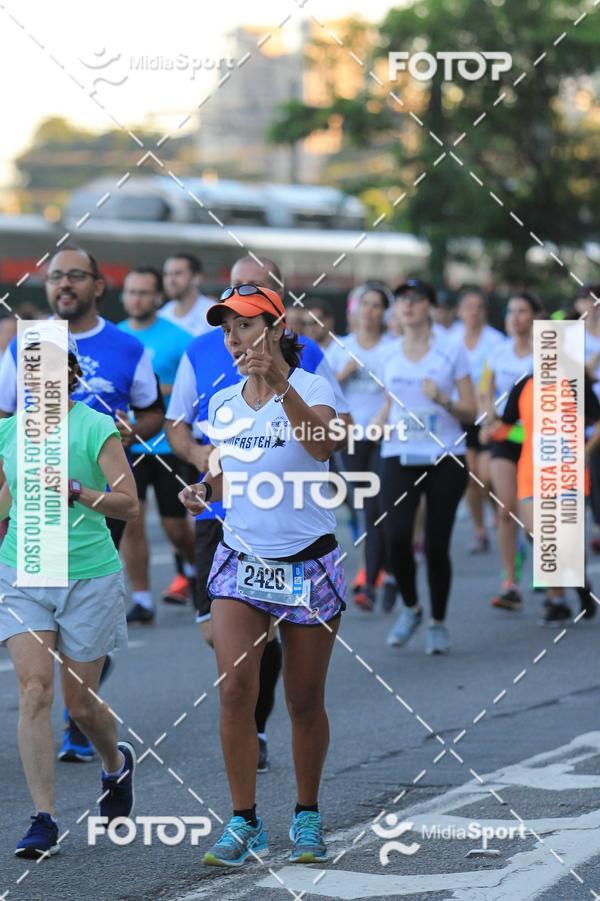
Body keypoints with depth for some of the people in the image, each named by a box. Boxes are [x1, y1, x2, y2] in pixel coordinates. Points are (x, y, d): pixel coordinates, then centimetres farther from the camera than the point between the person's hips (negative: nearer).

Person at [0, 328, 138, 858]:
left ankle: (117, 764, 40)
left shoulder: (96, 427, -8)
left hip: (89, 575, -3)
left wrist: (77, 491, -24)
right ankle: (44, 821, -7)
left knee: (81, 702, 6)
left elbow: (129, 504, -11)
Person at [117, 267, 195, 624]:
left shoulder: (178, 338, -5)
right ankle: (141, 599, 2)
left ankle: (194, 566, 38)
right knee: (130, 524, -6)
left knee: (176, 527, 6)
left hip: (168, 445, -2)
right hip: (126, 445, 2)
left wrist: (165, 390, -18)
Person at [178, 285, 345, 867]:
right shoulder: (222, 404, 7)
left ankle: (307, 817, 23)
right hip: (242, 562, 3)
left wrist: (280, 382, -40)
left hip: (308, 566, -3)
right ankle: (243, 823, -5)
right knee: (234, 689, -12)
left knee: (304, 701, 5)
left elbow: (322, 446, -30)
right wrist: (204, 489, -1)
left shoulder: (311, 388, -9)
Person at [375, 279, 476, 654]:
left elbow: (471, 411, 0)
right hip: (400, 457, 2)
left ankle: (439, 623, 17)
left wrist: (442, 399, -18)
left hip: (446, 457, -2)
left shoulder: (452, 352, 0)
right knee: (396, 536, -16)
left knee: (437, 544, -2)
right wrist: (378, 422, 4)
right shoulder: (390, 355, 9)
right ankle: (410, 607, 10)